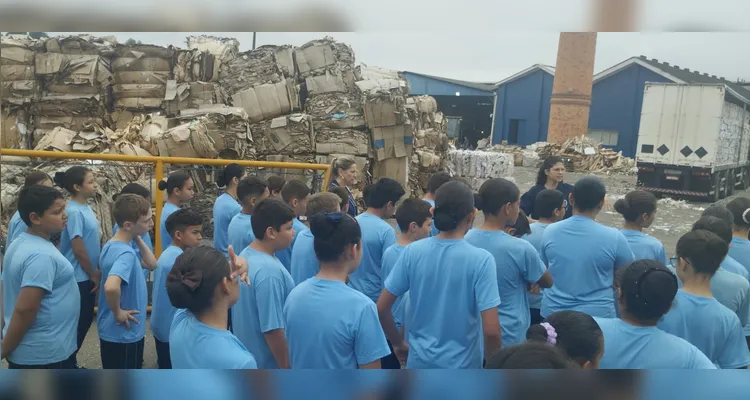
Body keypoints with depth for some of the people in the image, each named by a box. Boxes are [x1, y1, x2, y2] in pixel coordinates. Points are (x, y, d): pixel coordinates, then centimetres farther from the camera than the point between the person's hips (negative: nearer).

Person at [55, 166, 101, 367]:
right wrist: (93, 274, -10)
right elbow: (78, 249, -20)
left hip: (87, 276, 9)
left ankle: (71, 361, 31)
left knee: (85, 319, 17)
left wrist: (97, 271, 10)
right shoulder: (74, 212, -20)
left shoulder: (86, 208, 7)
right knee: (78, 322, 3)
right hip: (79, 277, -9)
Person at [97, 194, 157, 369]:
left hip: (112, 331, 9)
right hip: (124, 334, -9)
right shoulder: (126, 253, -27)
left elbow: (151, 264, 11)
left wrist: (138, 239, -1)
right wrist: (118, 312, -27)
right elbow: (111, 287, -46)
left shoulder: (112, 245, 3)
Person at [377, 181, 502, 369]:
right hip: (462, 365, -3)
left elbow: (381, 308, -4)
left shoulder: (412, 251, -8)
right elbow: (491, 330, -21)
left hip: (419, 362, 3)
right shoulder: (481, 259, -18)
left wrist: (398, 344, 12)